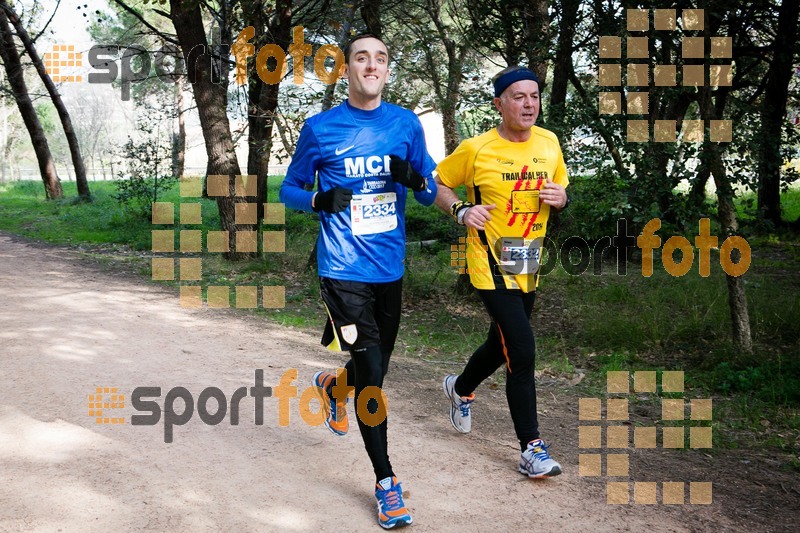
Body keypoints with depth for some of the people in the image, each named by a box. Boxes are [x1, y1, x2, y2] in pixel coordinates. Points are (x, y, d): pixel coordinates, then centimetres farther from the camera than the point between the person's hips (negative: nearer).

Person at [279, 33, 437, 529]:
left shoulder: (406, 124, 4)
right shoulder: (320, 128, -3)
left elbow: (430, 192, 9)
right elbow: (289, 189, 6)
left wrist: (415, 178, -14)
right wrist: (320, 200, -16)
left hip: (390, 266, 4)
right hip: (343, 269, -4)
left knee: (379, 359, 18)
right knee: (371, 373, -8)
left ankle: (332, 386, 53)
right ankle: (386, 482, 7)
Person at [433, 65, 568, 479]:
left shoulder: (549, 144, 3)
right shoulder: (476, 150, -10)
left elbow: (560, 192, 16)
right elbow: (437, 184, 1)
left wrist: (560, 198, -7)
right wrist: (461, 211, -17)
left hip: (529, 267, 6)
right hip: (491, 266, -6)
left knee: (502, 345, 21)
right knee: (522, 352, -14)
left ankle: (460, 389, 51)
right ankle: (531, 448, -2)